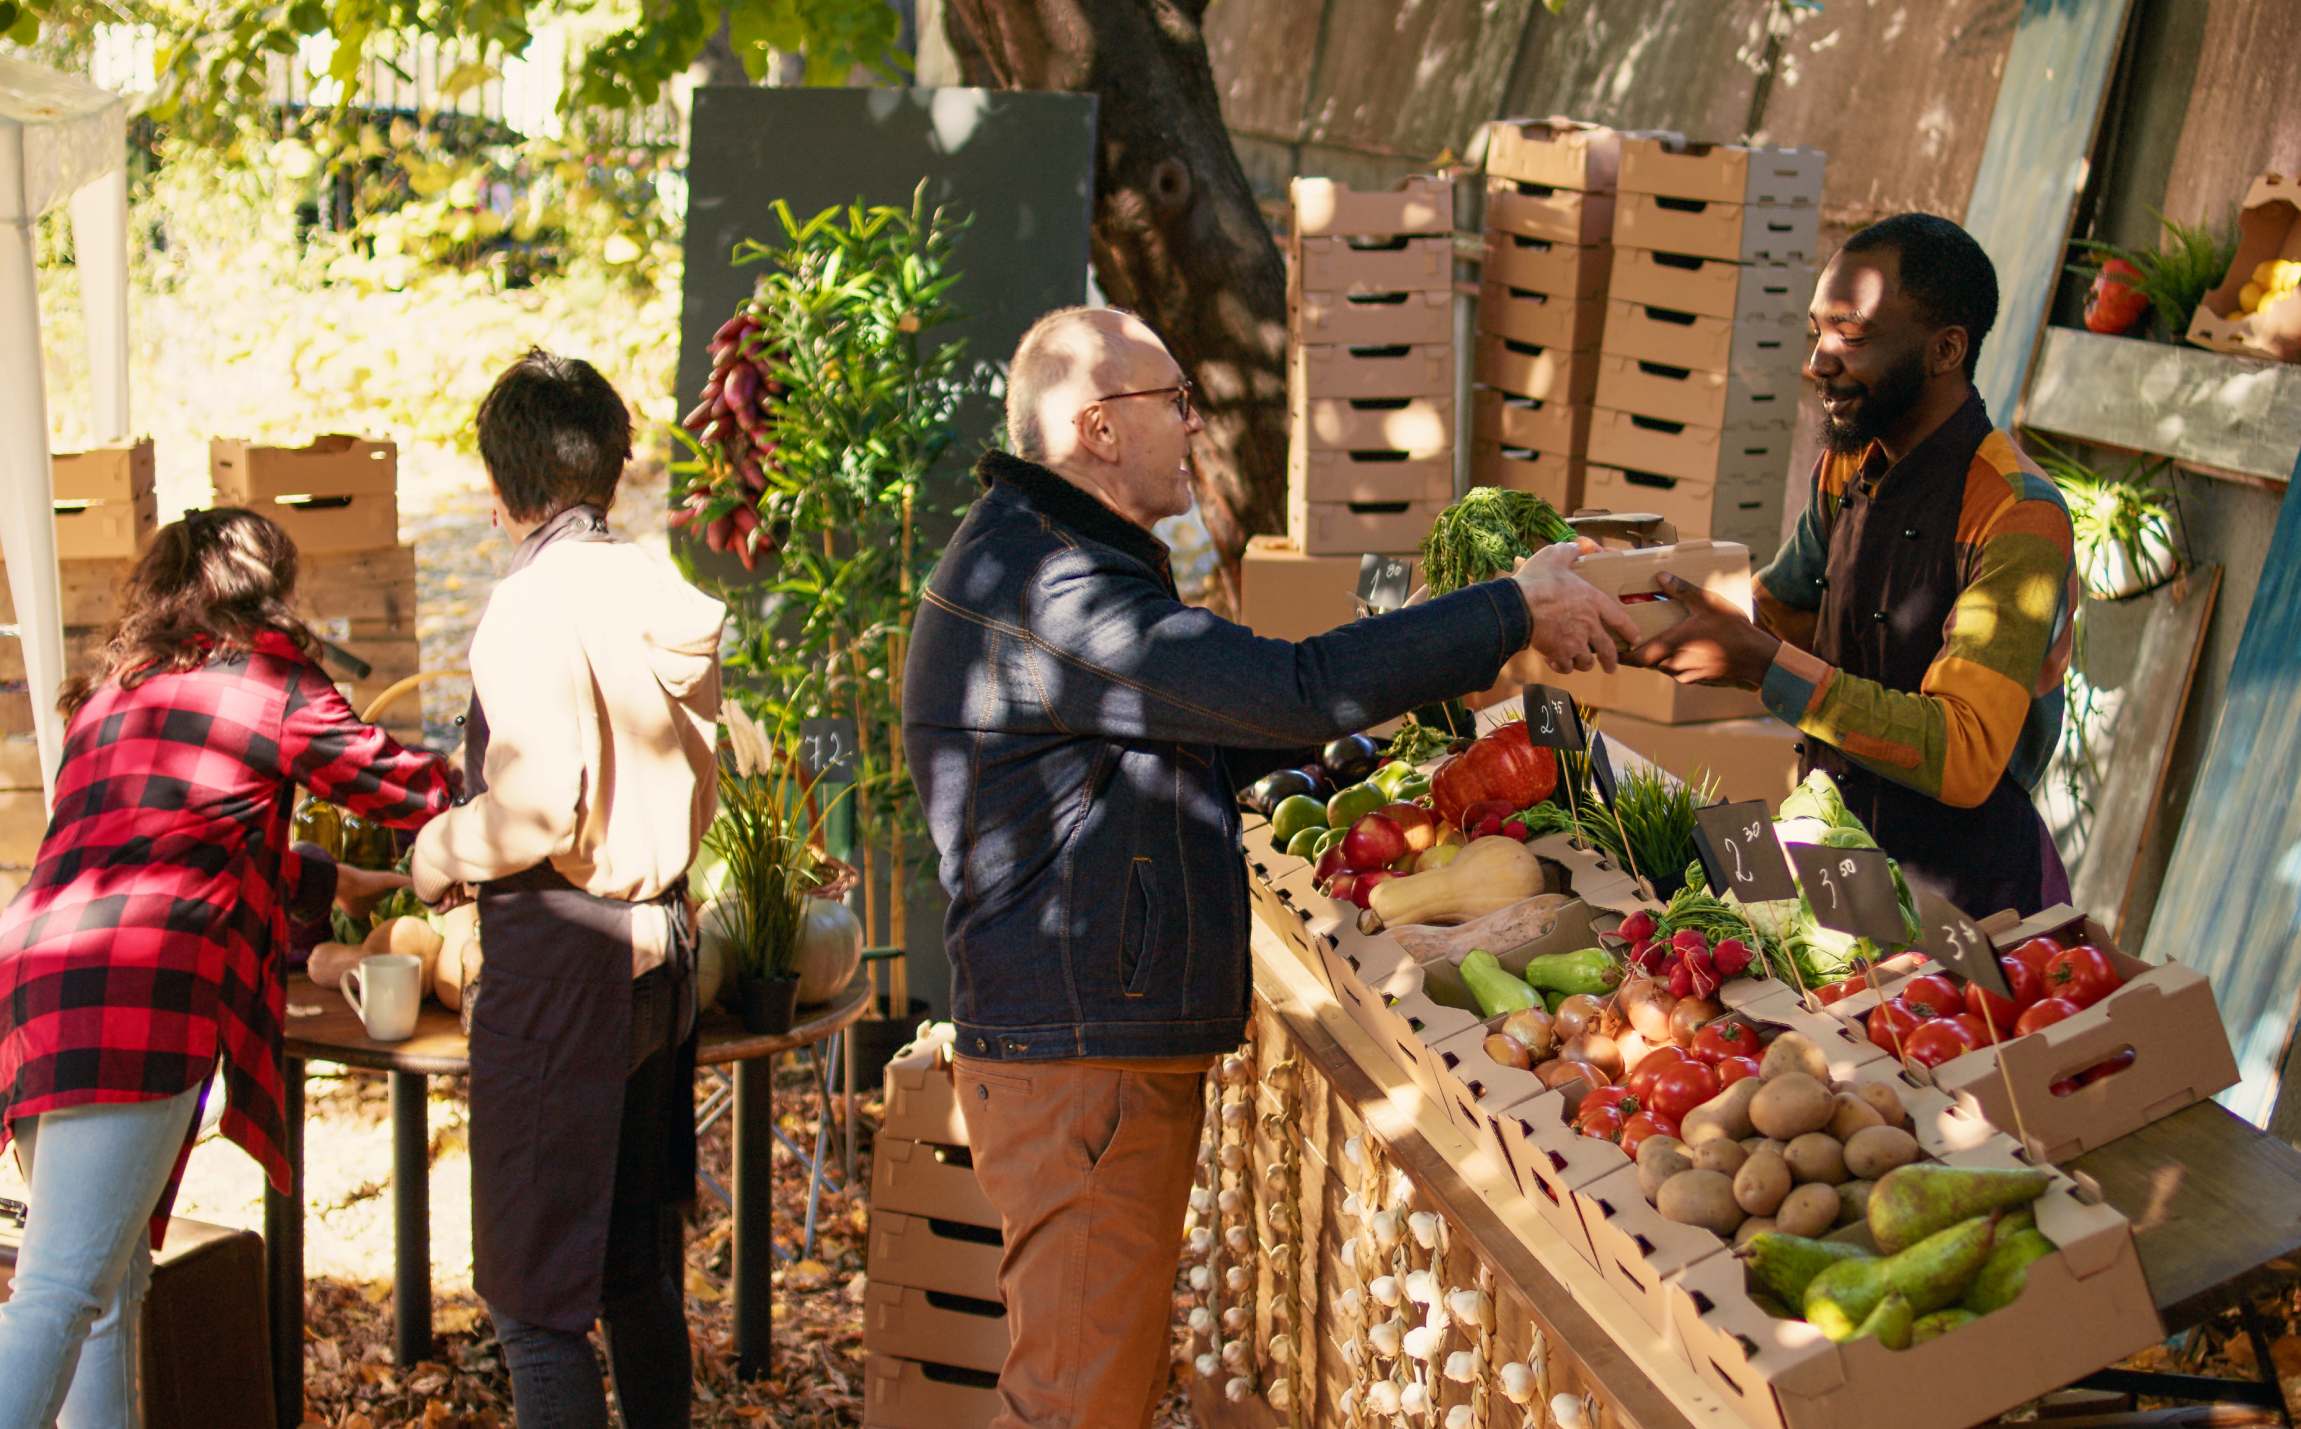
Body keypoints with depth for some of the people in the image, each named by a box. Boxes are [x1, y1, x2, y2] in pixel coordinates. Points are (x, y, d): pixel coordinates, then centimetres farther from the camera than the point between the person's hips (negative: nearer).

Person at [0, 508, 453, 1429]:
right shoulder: (264, 681, 5)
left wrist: (336, 883, 50)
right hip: (135, 992, -8)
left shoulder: (113, 694, 27)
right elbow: (405, 787, 11)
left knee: (114, 1279, 17)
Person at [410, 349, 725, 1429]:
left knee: (534, 1297, 0)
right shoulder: (667, 599, 7)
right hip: (662, 936, 8)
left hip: (561, 948, -8)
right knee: (642, 1271, 18)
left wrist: (440, 851, -4)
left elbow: (541, 805, -21)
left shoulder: (533, 604, -14)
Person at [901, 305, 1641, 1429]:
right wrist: (1515, 612, -15)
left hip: (1124, 1049, 11)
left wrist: (1418, 671, 18)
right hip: (1083, 1063, -11)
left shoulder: (1054, 560, 18)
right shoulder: (1046, 590, -19)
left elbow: (1211, 744, 23)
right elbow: (1295, 693, -24)